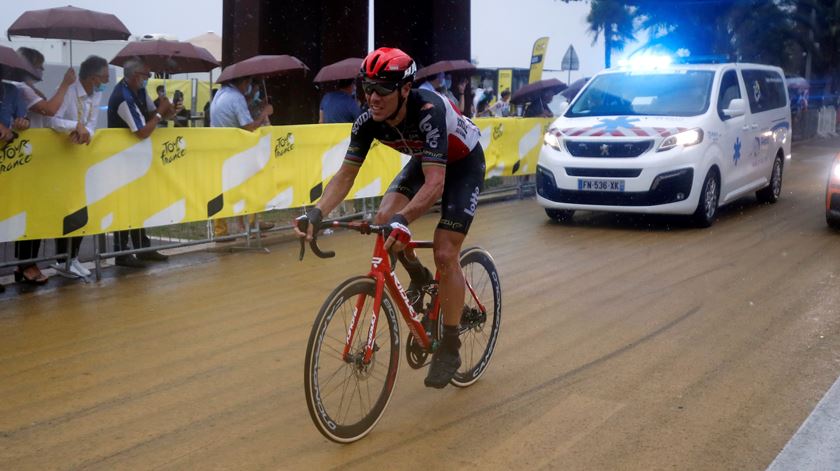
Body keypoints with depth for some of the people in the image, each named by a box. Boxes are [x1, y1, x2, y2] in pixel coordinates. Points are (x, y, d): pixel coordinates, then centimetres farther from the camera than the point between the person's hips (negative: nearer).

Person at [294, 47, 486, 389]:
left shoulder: (429, 111, -40)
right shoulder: (368, 121, -22)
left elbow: (435, 183, -47)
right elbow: (346, 174, -19)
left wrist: (403, 220, -62)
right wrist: (316, 213, -35)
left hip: (463, 165, -6)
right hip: (423, 160, 6)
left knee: (445, 254, -15)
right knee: (383, 219, -19)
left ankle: (449, 348, -1)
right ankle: (418, 276, 13)